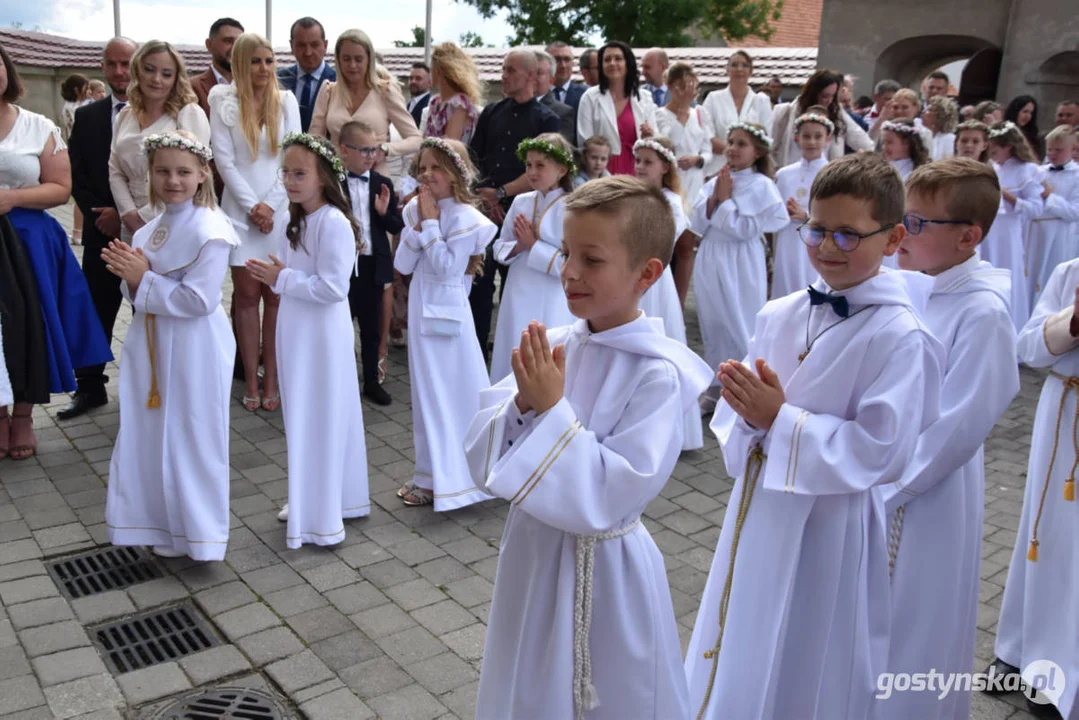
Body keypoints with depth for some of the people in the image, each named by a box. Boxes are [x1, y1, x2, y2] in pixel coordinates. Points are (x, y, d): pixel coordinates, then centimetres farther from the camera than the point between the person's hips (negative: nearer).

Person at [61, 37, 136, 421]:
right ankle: (90, 387, 18)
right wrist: (99, 214, -8)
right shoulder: (87, 115, 9)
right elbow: (76, 174, 6)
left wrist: (127, 215, -13)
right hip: (102, 230, 4)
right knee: (96, 312, 8)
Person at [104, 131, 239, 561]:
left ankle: (197, 533, 20)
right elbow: (140, 293, 14)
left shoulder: (209, 230, -16)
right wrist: (130, 277, -8)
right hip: (152, 345, 8)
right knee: (151, 438, 15)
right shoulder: (150, 230, 9)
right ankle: (164, 527, 31)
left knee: (190, 441, 3)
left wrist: (143, 280, -18)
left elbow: (200, 300, -22)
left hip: (193, 351, -8)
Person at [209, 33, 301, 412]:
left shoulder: (286, 101, 7)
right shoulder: (224, 103, 2)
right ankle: (250, 382, 6)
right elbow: (224, 160, -3)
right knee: (247, 296, 0)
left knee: (275, 296, 0)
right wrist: (252, 206, -9)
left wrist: (270, 204, -7)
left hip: (280, 210, 1)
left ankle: (271, 380, 5)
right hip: (240, 210, -1)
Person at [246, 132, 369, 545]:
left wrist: (282, 279, -18)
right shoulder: (296, 220, 9)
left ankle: (320, 517, 12)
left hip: (322, 335, -9)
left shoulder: (334, 223, -19)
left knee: (321, 418, 0)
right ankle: (307, 500, 32)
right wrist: (271, 275, -1)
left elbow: (333, 287, -24)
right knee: (301, 416, 17)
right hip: (295, 330, 9)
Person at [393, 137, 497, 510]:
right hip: (421, 309, 7)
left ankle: (446, 476, 16)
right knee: (428, 391, 14)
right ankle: (433, 475, 25)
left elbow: (448, 268, -22)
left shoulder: (465, 216, -13)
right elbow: (402, 265, 0)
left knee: (455, 391, 2)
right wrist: (419, 224, -10)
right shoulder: (415, 210, 5)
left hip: (447, 310, -7)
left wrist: (431, 223, -17)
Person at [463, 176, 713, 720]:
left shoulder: (658, 373, -21)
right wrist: (522, 404, -22)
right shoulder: (548, 348, -5)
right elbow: (482, 459, -4)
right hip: (532, 556, 6)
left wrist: (553, 409, -26)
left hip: (606, 574, -5)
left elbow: (612, 496, -25)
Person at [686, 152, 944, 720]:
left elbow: (881, 452, -20)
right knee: (733, 668, 21)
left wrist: (780, 420, -23)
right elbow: (738, 415, 7)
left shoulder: (901, 338, -17)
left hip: (826, 529, -5)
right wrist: (750, 412, -16)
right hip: (757, 510, 6)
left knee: (804, 673, 13)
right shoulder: (777, 316, 1)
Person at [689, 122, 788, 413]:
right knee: (713, 325, 13)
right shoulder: (714, 182, 7)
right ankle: (716, 388, 26)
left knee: (740, 327, 0)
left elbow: (747, 229, -15)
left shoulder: (761, 185, -8)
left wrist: (725, 200, -10)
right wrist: (713, 198, -9)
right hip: (710, 261, 6)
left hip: (740, 265, -5)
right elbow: (697, 225, 2)